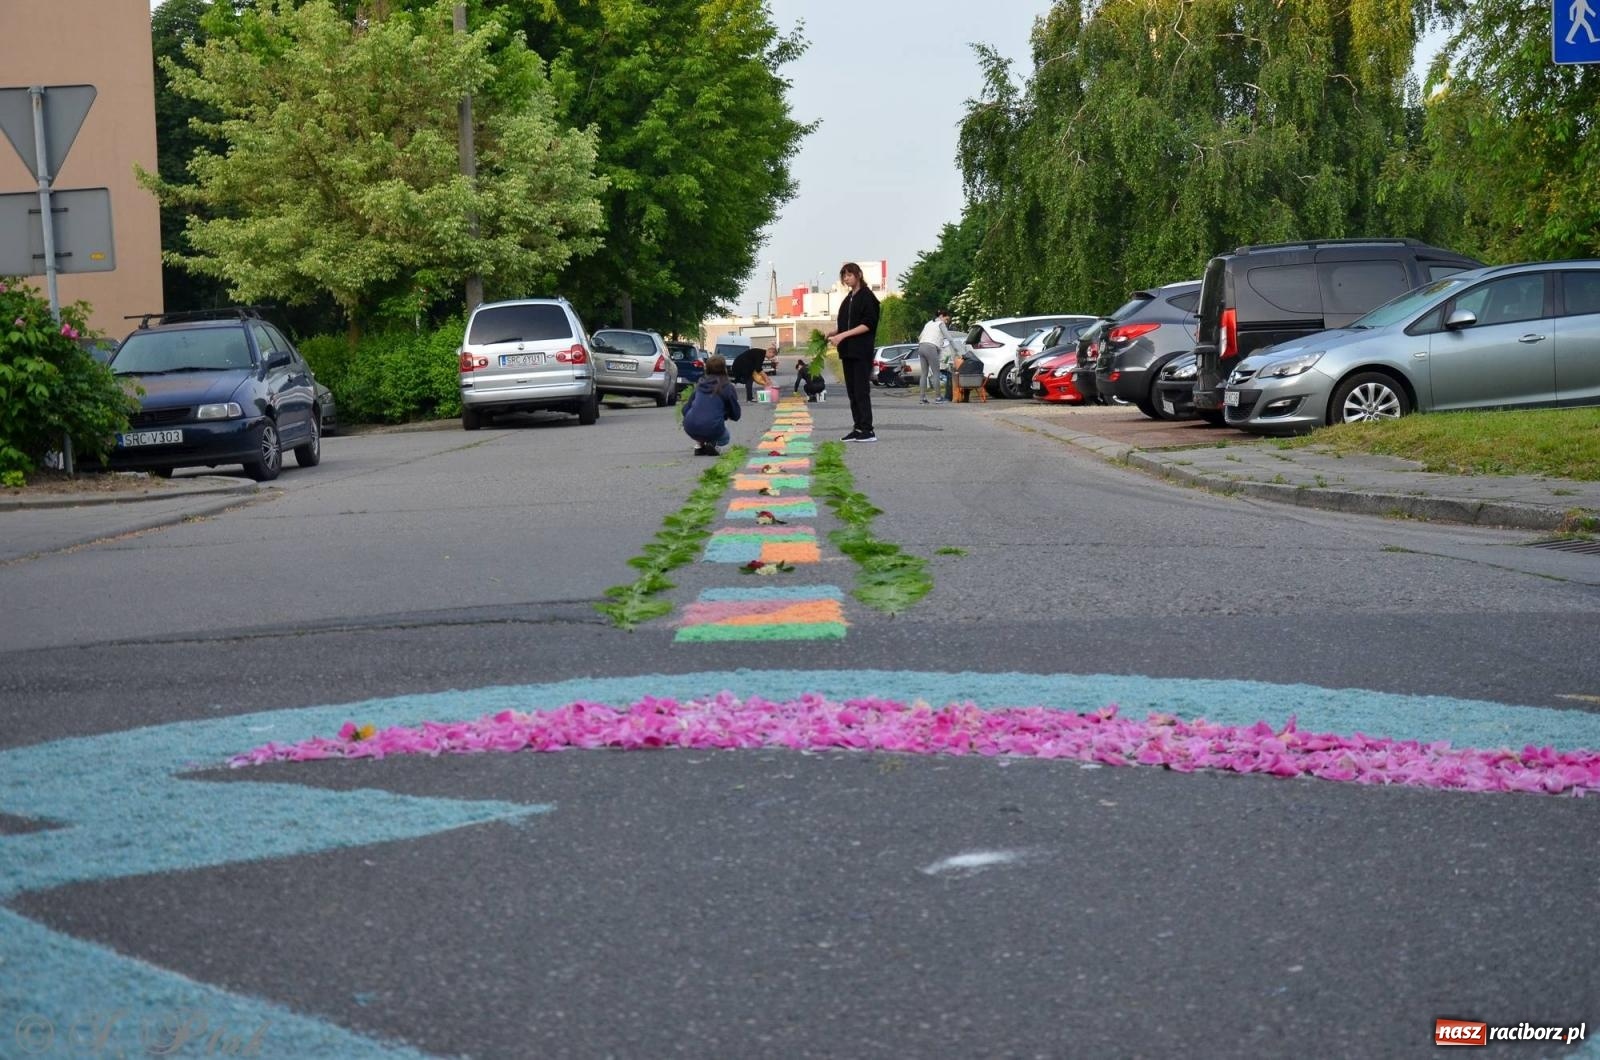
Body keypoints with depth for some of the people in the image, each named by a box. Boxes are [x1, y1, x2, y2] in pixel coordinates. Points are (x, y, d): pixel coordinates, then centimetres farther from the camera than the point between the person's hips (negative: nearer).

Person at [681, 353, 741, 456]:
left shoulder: (700, 384, 12)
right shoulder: (727, 387, 1)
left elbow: (685, 409, 15)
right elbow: (735, 415, 7)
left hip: (690, 429, 4)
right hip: (712, 430, -3)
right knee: (724, 438, 30)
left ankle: (699, 445, 18)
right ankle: (711, 443, -1)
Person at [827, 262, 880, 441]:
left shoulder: (867, 297, -6)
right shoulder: (848, 299, 18)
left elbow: (868, 324, -14)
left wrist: (843, 335, -19)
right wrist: (834, 334, 5)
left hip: (861, 351, -8)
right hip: (848, 351, 8)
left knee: (861, 390, -10)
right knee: (852, 391, 7)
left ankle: (867, 430, -10)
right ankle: (858, 428, 9)